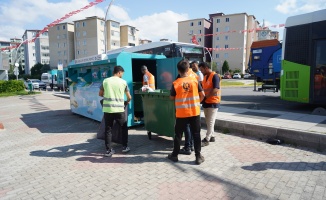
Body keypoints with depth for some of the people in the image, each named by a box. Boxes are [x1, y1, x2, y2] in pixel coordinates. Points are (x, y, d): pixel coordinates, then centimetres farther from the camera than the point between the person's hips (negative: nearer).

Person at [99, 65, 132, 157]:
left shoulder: (105, 81, 6)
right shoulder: (123, 82, 2)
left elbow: (100, 94, 16)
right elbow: (129, 97, 8)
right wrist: (127, 102, 30)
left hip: (107, 109, 2)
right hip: (119, 109, -2)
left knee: (108, 129, 10)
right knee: (124, 128, 17)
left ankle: (108, 150, 14)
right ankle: (125, 147, 21)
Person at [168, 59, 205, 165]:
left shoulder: (175, 83, -8)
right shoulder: (195, 81, -4)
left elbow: (172, 98, 3)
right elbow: (202, 95, 2)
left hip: (181, 114, -1)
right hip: (195, 112, 1)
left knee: (178, 134, 13)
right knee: (196, 134, 9)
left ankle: (175, 155, 24)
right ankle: (198, 156, 14)